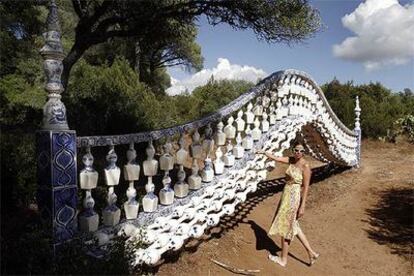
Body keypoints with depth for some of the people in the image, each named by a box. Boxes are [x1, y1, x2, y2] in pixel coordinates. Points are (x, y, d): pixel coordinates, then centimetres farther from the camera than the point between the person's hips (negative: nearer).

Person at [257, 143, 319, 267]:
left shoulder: (305, 166, -19)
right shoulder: (291, 160, 1)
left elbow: (306, 187, -17)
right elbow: (276, 158, 12)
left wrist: (302, 206, -17)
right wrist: (264, 152, 13)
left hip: (293, 198, -8)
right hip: (287, 195, 8)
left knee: (285, 227, 6)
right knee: (293, 225, 20)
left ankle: (283, 259, 24)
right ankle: (311, 253, 30)